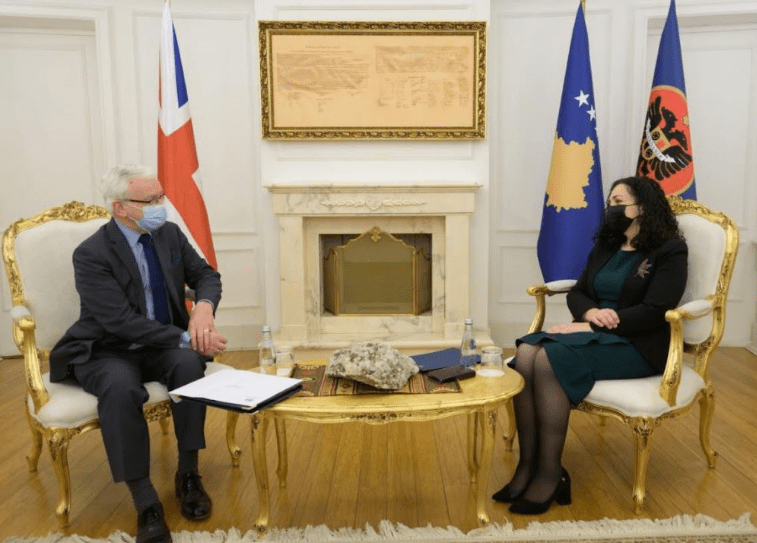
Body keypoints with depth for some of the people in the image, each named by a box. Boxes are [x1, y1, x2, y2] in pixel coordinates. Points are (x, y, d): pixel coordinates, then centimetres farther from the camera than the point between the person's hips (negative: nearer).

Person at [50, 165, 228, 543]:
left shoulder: (169, 233, 1)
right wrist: (185, 338, -29)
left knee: (190, 363, -30)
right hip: (107, 352, -4)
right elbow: (122, 322, -24)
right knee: (120, 388, -37)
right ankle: (145, 502, -25)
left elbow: (206, 275, 6)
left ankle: (188, 475, -14)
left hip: (159, 347, 4)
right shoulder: (91, 255, -17)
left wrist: (204, 307, -17)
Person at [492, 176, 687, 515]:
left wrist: (591, 326, -20)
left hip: (639, 346, -6)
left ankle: (550, 474, -22)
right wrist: (590, 312, -11)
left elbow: (654, 311, -15)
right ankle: (527, 465, -23)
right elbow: (577, 292, 14)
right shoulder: (605, 247, 18)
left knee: (550, 359, -32)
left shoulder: (669, 251, -3)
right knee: (526, 352, -25)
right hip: (593, 332, 7)